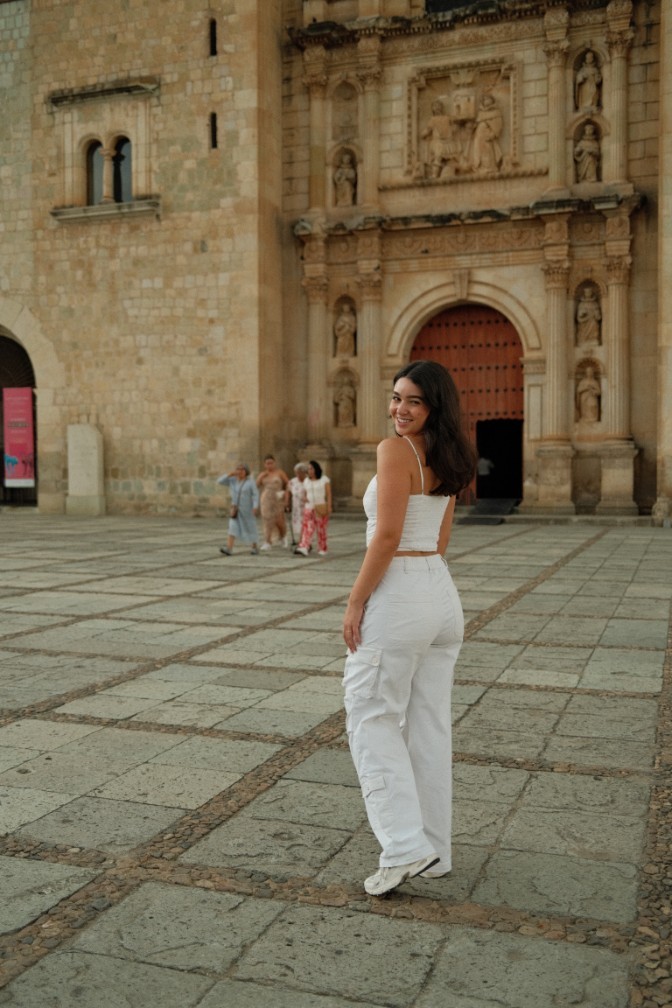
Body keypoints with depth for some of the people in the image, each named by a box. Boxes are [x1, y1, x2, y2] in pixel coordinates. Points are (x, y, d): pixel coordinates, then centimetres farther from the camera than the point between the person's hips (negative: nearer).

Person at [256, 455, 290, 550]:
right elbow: (256, 485, 0)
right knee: (267, 521, -2)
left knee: (279, 521, -5)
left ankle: (283, 536, 24)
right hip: (266, 500, 3)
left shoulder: (280, 473, 1)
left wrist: (287, 497, -8)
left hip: (278, 500, -3)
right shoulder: (262, 474, 10)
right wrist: (263, 476, -9)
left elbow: (288, 484, 0)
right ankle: (267, 543, 0)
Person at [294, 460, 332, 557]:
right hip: (309, 508, 3)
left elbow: (329, 494, -4)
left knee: (321, 529, 1)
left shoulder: (325, 479, 0)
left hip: (321, 508, -3)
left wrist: (329, 506, -13)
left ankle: (322, 549, 13)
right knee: (307, 528, -11)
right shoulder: (307, 481, 12)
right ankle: (304, 548, -24)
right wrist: (305, 498, -3)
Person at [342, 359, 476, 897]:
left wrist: (355, 601, -13)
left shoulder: (396, 449, -14)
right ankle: (433, 851, 21)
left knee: (372, 719, 4)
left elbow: (388, 535, -19)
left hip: (397, 593, -8)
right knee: (430, 725, 13)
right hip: (442, 594, 8)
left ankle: (405, 847, 1)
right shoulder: (447, 459, 12)